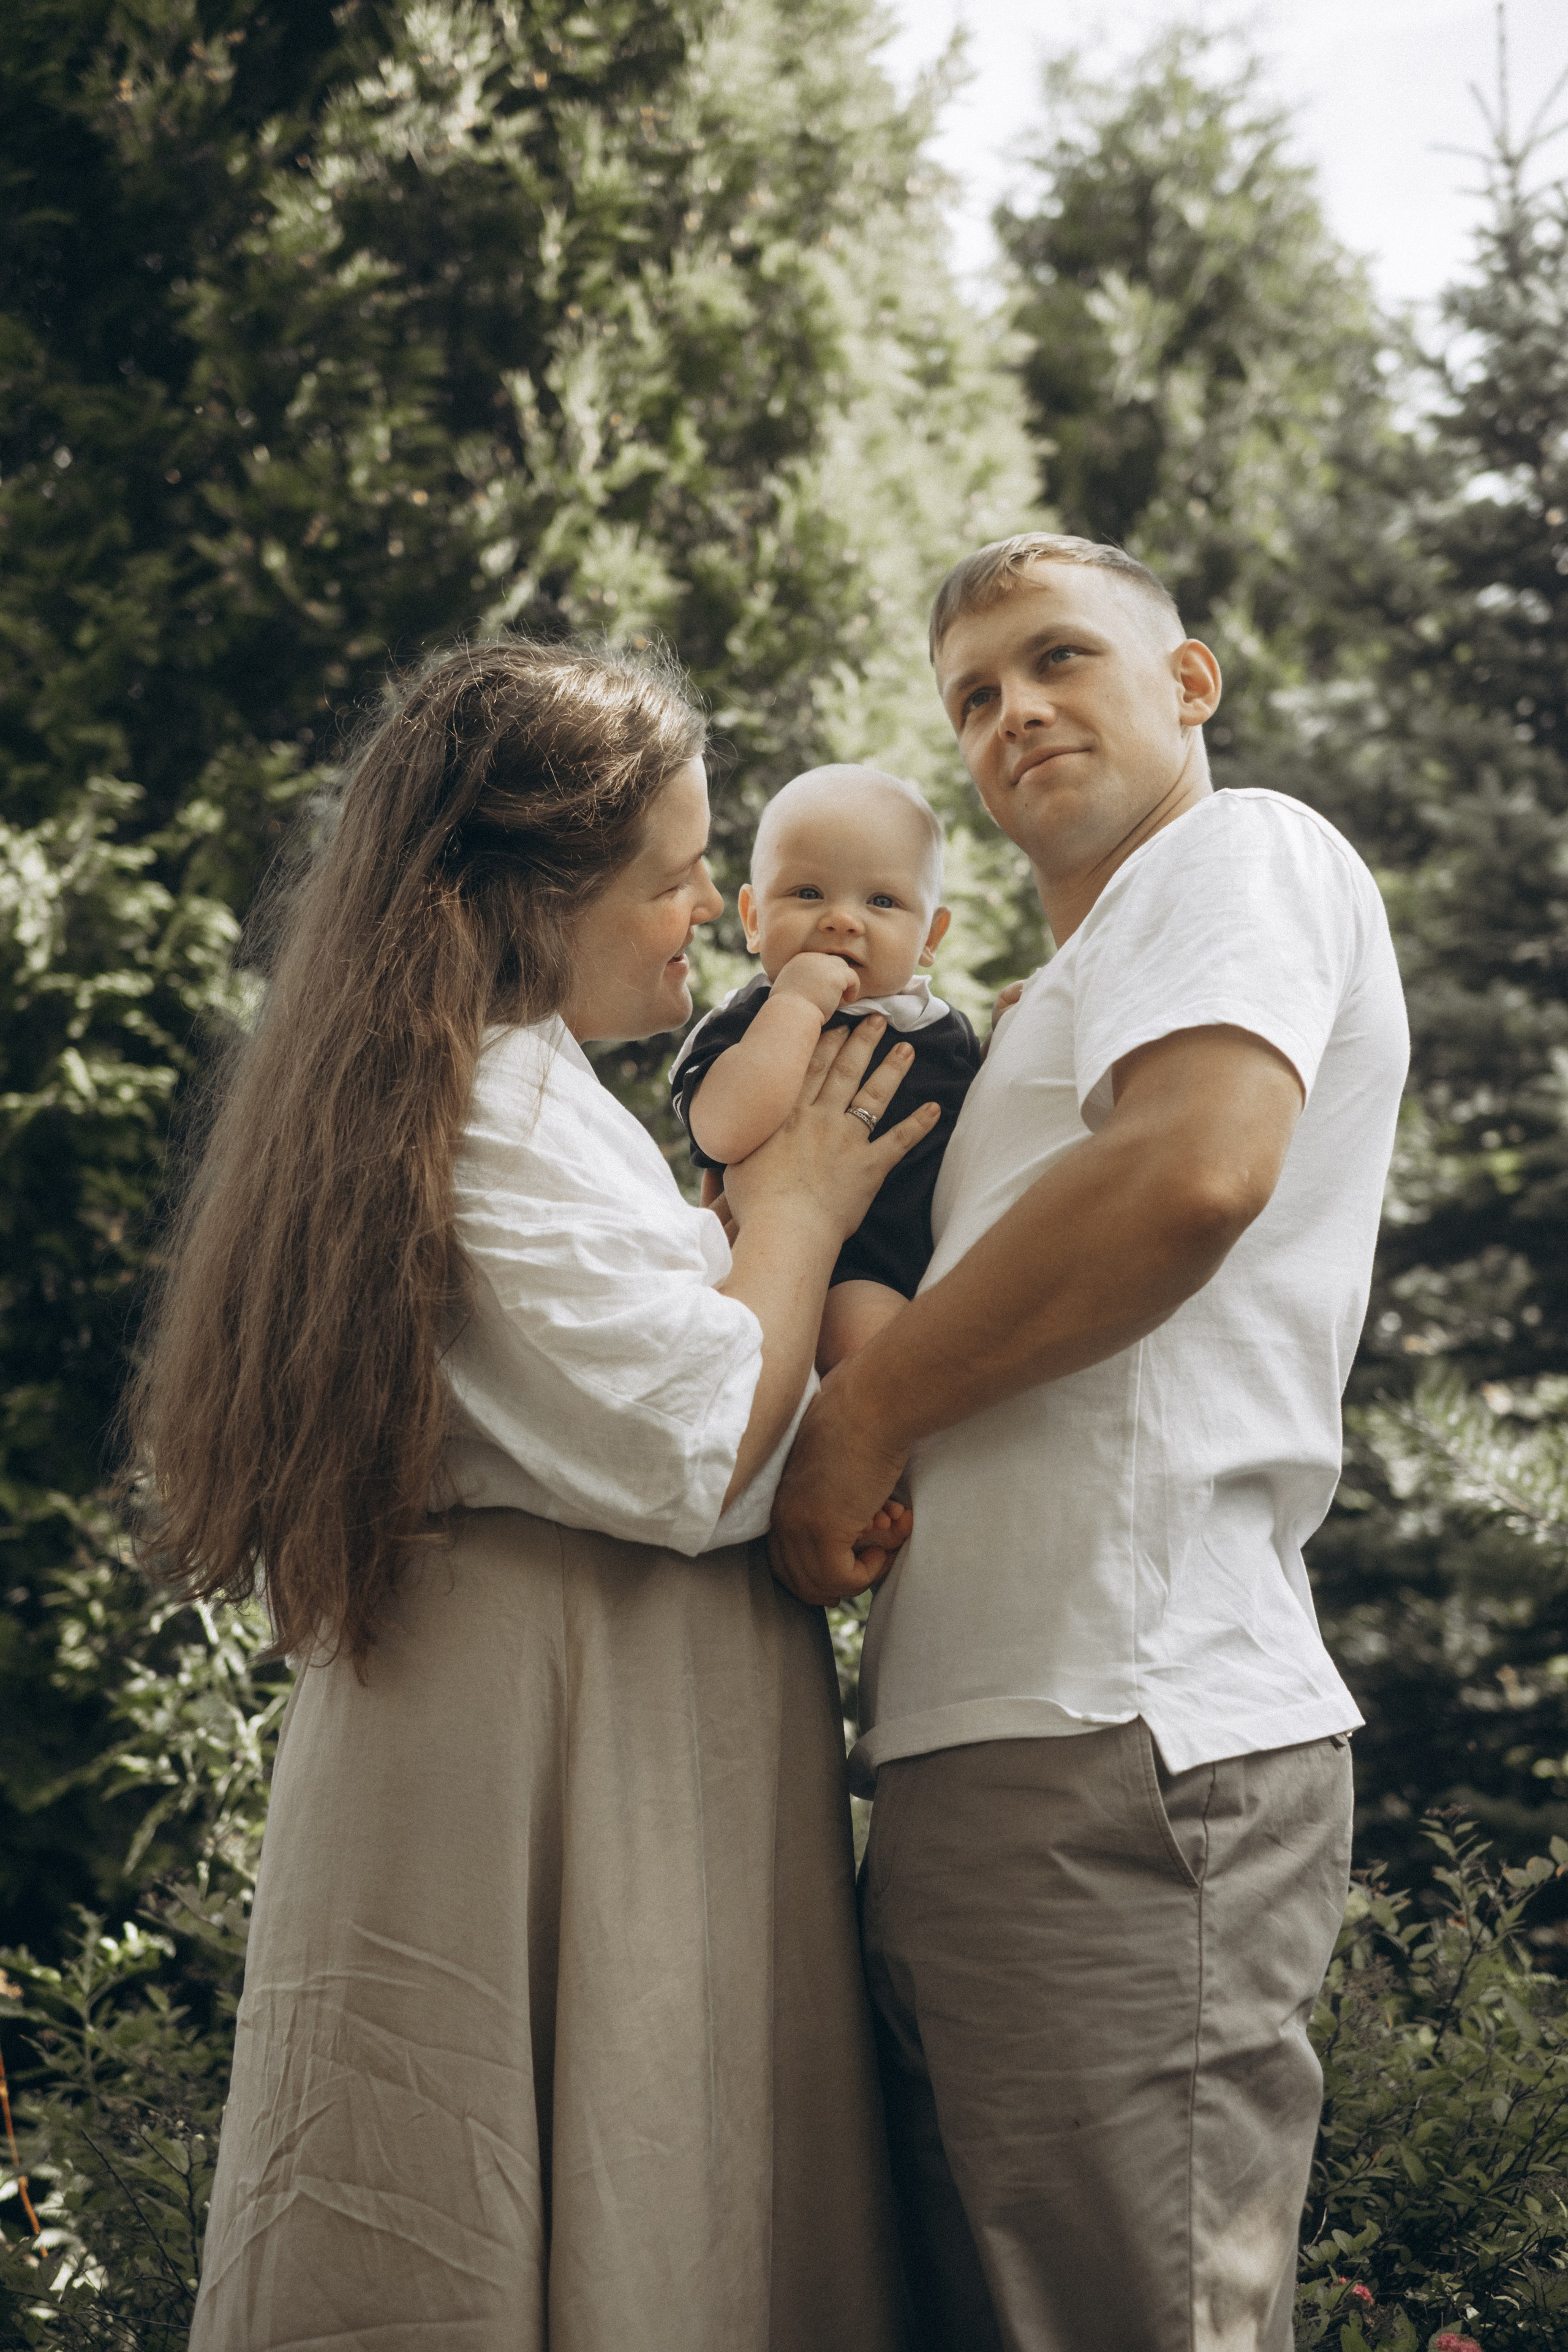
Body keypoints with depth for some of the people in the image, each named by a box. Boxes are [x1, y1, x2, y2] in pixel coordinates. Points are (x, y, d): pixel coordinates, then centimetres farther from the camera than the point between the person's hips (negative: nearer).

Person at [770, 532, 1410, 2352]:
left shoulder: (1245, 852, 1)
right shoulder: (1081, 992, 30)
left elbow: (1193, 1167, -19)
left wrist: (854, 1420, -11)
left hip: (1115, 1739, -10)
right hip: (1012, 1740, 10)